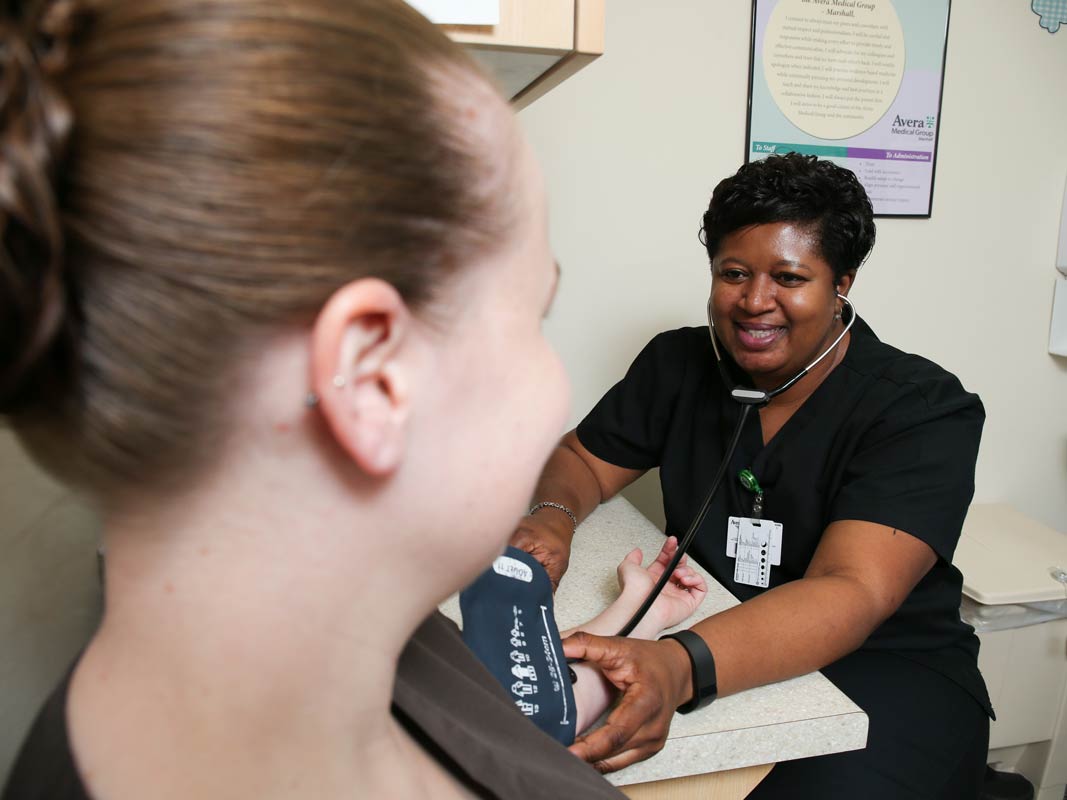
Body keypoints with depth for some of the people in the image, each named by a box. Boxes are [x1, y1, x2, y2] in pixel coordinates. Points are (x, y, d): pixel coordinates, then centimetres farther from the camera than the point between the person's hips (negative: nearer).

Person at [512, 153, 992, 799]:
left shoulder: (925, 412, -14)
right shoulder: (679, 364, 0)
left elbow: (851, 594, -27)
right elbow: (583, 460, 10)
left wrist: (683, 667, -46)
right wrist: (553, 516, -16)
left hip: (884, 671, -2)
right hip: (704, 637, 3)